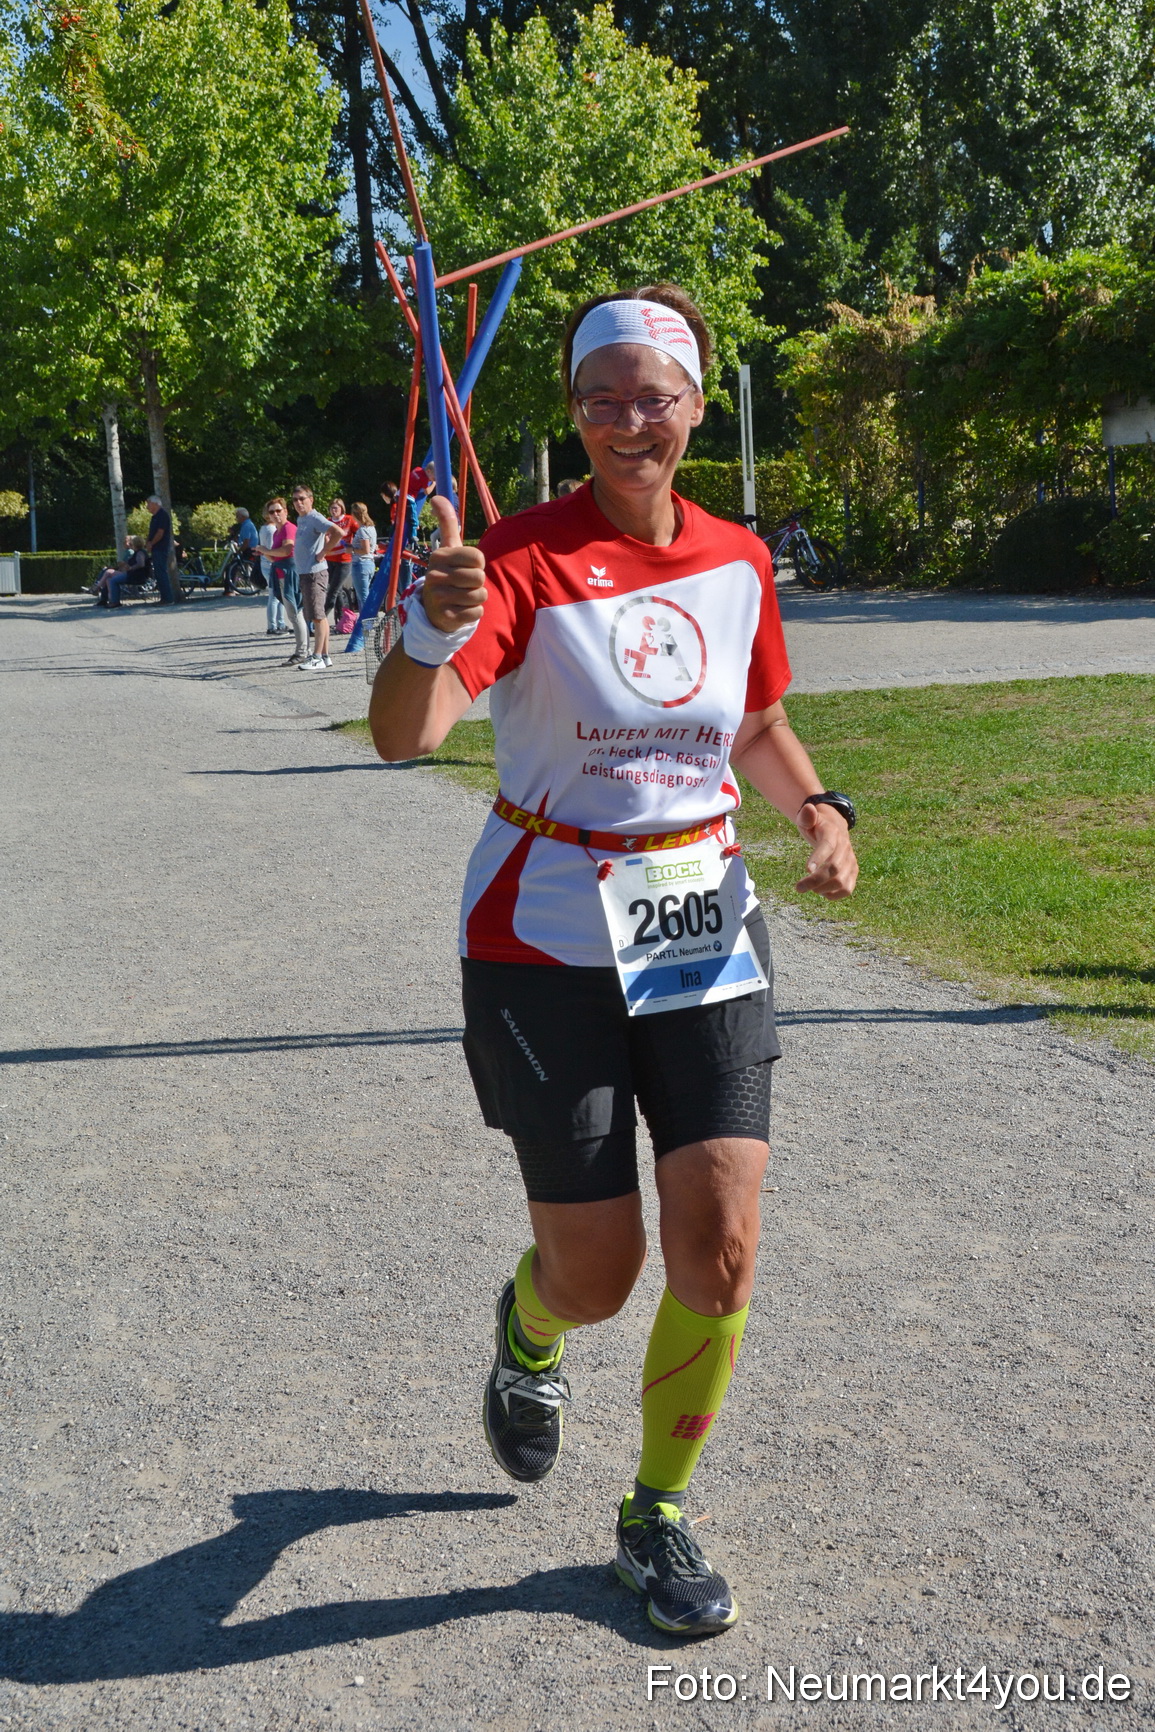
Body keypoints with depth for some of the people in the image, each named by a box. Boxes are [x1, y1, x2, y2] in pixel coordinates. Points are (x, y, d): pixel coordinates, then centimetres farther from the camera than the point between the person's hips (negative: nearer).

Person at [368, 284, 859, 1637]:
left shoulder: (739, 561, 2)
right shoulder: (528, 556, -13)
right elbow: (403, 734, -28)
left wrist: (817, 808, -1)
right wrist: (434, 629, -48)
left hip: (704, 927, 4)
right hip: (550, 940, -4)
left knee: (720, 1247, -4)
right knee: (597, 1276, 2)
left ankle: (656, 1517, 22)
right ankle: (528, 1333, 43)